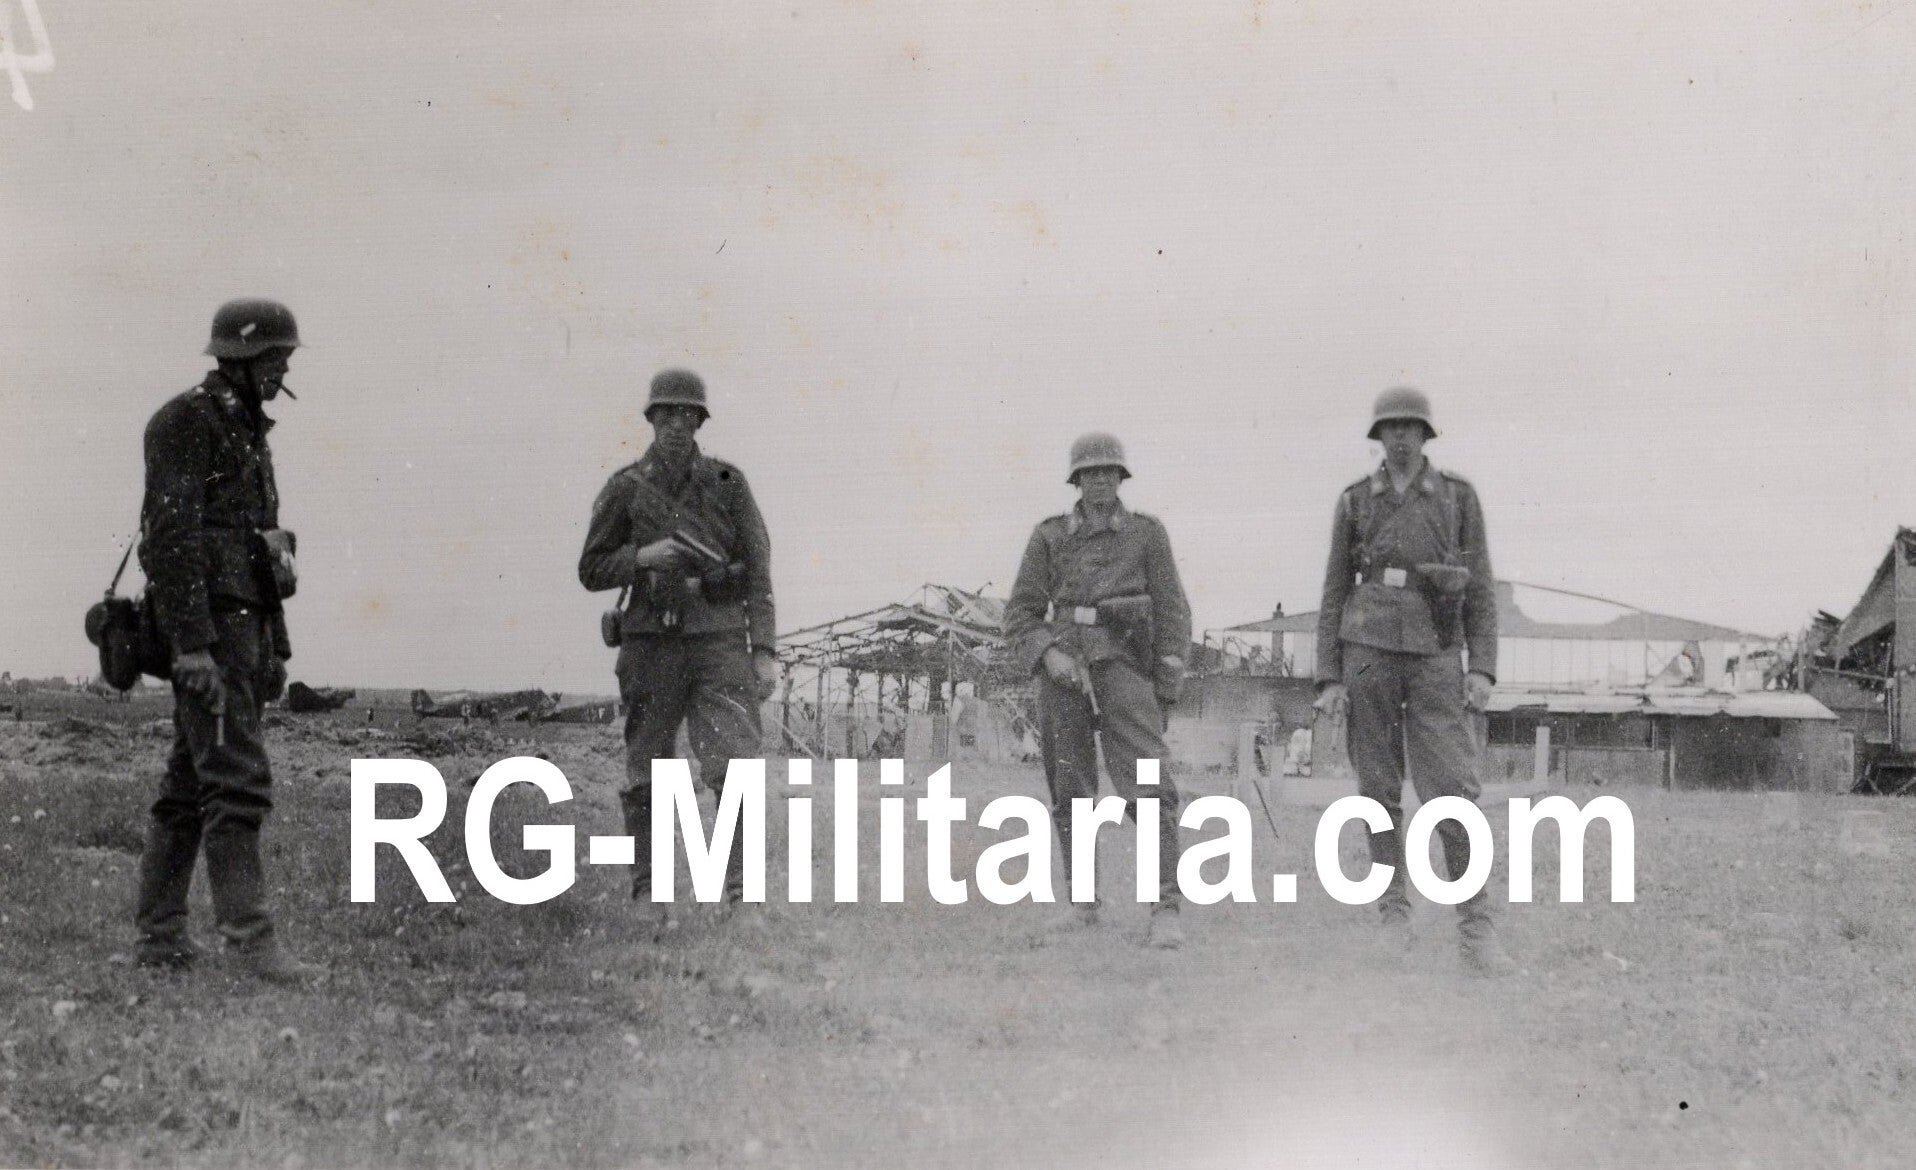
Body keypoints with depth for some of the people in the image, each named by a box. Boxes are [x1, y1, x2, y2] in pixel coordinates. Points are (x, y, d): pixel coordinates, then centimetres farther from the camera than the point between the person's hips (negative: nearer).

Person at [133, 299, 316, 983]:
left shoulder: (247, 432, 19)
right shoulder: (186, 422, -11)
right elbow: (171, 536, -19)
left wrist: (275, 649, 20)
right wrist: (192, 645, -25)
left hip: (243, 626, 10)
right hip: (206, 627, -10)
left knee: (191, 786, 10)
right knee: (237, 782, -13)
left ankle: (159, 938, 14)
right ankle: (249, 940, -15)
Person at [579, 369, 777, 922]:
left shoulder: (727, 483, 7)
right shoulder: (625, 489, 6)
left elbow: (757, 569, 6)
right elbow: (591, 570, 10)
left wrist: (765, 649, -2)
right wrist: (642, 556, -10)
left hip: (719, 637, -1)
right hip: (652, 642, 1)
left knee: (737, 768, -12)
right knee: (648, 778, 4)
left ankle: (741, 892, -11)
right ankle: (646, 896, 14)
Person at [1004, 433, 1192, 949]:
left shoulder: (1146, 533, 5)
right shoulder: (1049, 537, 8)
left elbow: (1171, 611, 5)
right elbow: (1021, 614, 7)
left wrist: (1166, 693, 0)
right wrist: (1049, 655, -13)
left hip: (1124, 665, -2)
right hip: (1064, 670, 2)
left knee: (1147, 785, -16)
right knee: (1071, 792, 6)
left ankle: (1165, 911, -20)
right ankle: (1083, 904, 23)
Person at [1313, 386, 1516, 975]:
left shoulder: (1459, 496, 5)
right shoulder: (1354, 501, 7)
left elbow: (1480, 588, 4)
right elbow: (1335, 593, 7)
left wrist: (1483, 669, -6)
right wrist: (1329, 679, -1)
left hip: (1435, 655, -1)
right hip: (1369, 649, 1)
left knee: (1452, 788, -12)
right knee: (1379, 788, 3)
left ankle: (1477, 927, -9)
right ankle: (1395, 916, 13)